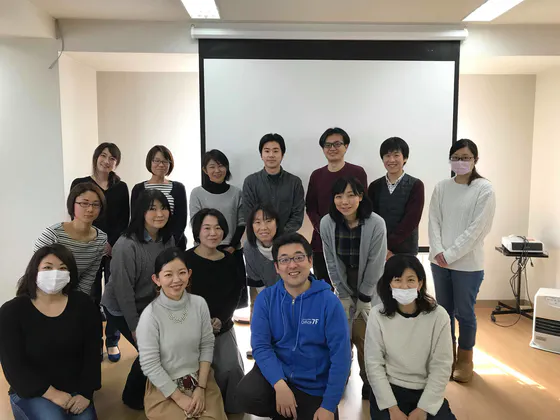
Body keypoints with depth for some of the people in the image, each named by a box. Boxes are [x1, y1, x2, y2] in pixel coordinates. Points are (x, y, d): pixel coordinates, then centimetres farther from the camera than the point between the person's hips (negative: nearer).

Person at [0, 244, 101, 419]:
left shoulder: (83, 304, -4)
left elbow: (92, 352, -3)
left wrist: (85, 392, -11)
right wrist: (52, 394, -18)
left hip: (75, 389, 2)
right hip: (31, 393, -2)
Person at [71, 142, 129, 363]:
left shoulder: (120, 187, 7)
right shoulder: (79, 184, 4)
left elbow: (124, 220, 4)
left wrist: (111, 244, -9)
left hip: (116, 249, 1)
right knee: (92, 298, 3)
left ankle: (112, 342, 17)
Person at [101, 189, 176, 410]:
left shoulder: (168, 239, -7)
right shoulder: (127, 245, -29)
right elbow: (123, 289, -24)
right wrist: (134, 326, -18)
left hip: (150, 306, 6)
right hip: (121, 309, -6)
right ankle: (133, 396, 26)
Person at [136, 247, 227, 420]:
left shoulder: (199, 304, -7)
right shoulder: (150, 315, -18)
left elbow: (207, 345, -1)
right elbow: (149, 365, -14)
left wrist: (201, 388, -7)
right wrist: (179, 397, -12)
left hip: (200, 378, 3)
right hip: (165, 387, -3)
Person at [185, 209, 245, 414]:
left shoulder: (230, 260, 1)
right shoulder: (186, 259, -11)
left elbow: (235, 296, 2)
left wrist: (221, 319, -13)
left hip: (223, 328, 3)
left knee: (233, 368, -7)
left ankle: (230, 406, 22)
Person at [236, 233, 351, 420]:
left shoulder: (328, 301, -15)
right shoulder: (266, 298, -8)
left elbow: (340, 355, -14)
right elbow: (260, 346, -13)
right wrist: (279, 385, -28)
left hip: (314, 386, 0)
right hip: (276, 372, 1)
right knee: (247, 394, -27)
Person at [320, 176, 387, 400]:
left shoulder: (376, 224, -23)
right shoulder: (327, 223, -16)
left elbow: (376, 265, -16)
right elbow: (331, 263, -6)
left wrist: (363, 298, -11)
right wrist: (345, 296, -4)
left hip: (370, 289, -2)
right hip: (344, 288, 2)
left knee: (365, 336, -2)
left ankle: (370, 381, 22)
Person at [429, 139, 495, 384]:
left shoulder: (484, 189, -7)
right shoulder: (441, 187, 4)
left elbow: (476, 229, -13)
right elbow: (434, 221, 1)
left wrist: (450, 255, -15)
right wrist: (438, 251, -12)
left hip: (468, 264, -4)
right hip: (439, 262, 4)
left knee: (464, 313, 8)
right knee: (444, 310, 15)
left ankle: (465, 359, 29)